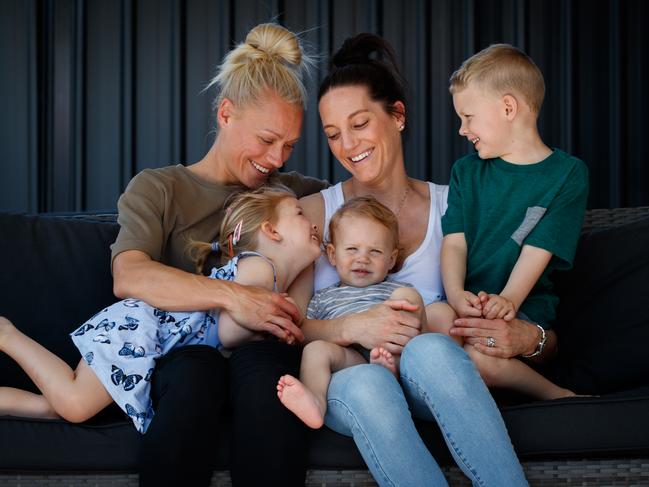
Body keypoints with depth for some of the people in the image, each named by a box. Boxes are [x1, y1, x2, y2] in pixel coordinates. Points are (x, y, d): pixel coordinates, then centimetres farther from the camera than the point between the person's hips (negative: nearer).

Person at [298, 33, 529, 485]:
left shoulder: (448, 206, 10)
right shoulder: (314, 212, 7)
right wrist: (352, 327, -21)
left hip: (430, 379, 1)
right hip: (341, 376, 0)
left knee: (430, 348, -36)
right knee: (366, 384, -38)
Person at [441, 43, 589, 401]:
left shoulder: (568, 173, 2)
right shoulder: (466, 171, 15)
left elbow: (539, 250, -7)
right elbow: (454, 241, 4)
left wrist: (507, 300, -23)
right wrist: (456, 294, -15)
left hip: (523, 308, -4)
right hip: (464, 305, 4)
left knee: (477, 349, -34)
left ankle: (557, 397, -9)